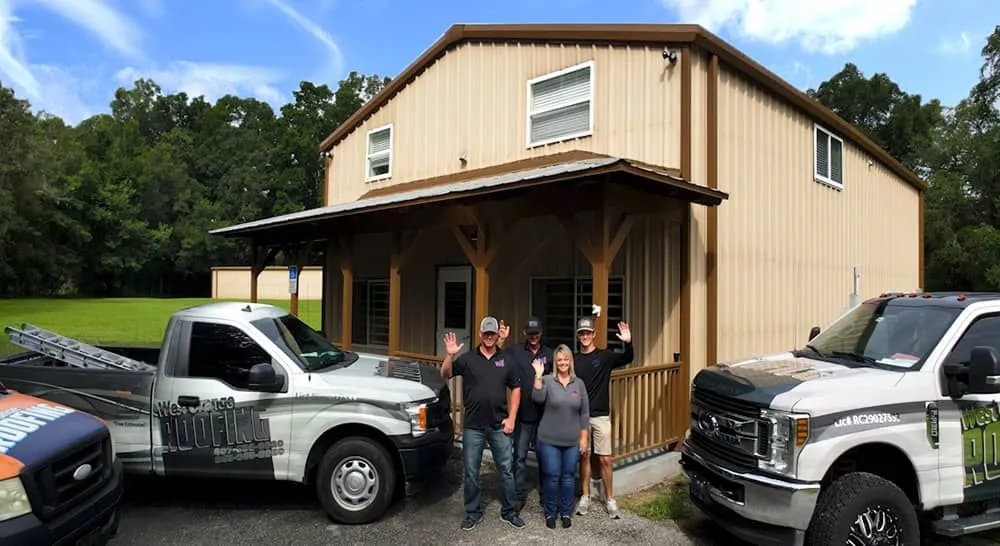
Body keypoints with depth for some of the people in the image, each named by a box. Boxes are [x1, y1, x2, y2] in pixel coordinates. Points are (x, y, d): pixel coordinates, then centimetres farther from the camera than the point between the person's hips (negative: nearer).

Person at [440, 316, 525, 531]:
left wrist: (511, 418, 0)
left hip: (499, 425, 1)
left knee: (506, 470, 9)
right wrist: (450, 355, -25)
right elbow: (445, 375, -6)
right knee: (471, 472, 8)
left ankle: (509, 511, 25)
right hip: (473, 426, -1)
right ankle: (473, 512, 24)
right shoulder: (467, 358, -1)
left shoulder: (505, 360, 3)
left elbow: (516, 389, 8)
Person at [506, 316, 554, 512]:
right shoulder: (514, 351, -1)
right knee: (520, 456, 5)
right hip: (522, 414, -2)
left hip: (544, 414, 2)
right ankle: (519, 496, 18)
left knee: (544, 456, 12)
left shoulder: (550, 354, 5)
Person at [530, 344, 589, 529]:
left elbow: (584, 413, 6)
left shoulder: (579, 383, 3)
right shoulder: (547, 380, -5)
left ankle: (566, 512, 26)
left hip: (572, 441, 2)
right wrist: (538, 376, -30)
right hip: (549, 440, -2)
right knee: (552, 476, 4)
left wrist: (584, 438, 4)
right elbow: (537, 398, -23)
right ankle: (550, 513, 22)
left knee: (568, 477, 10)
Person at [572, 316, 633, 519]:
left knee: (605, 459, 0)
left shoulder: (605, 356, -3)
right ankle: (585, 496, 21)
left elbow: (627, 359, -20)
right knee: (584, 456, 10)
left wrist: (628, 343, -38)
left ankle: (609, 498, 14)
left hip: (601, 416, -2)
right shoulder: (574, 359, 4)